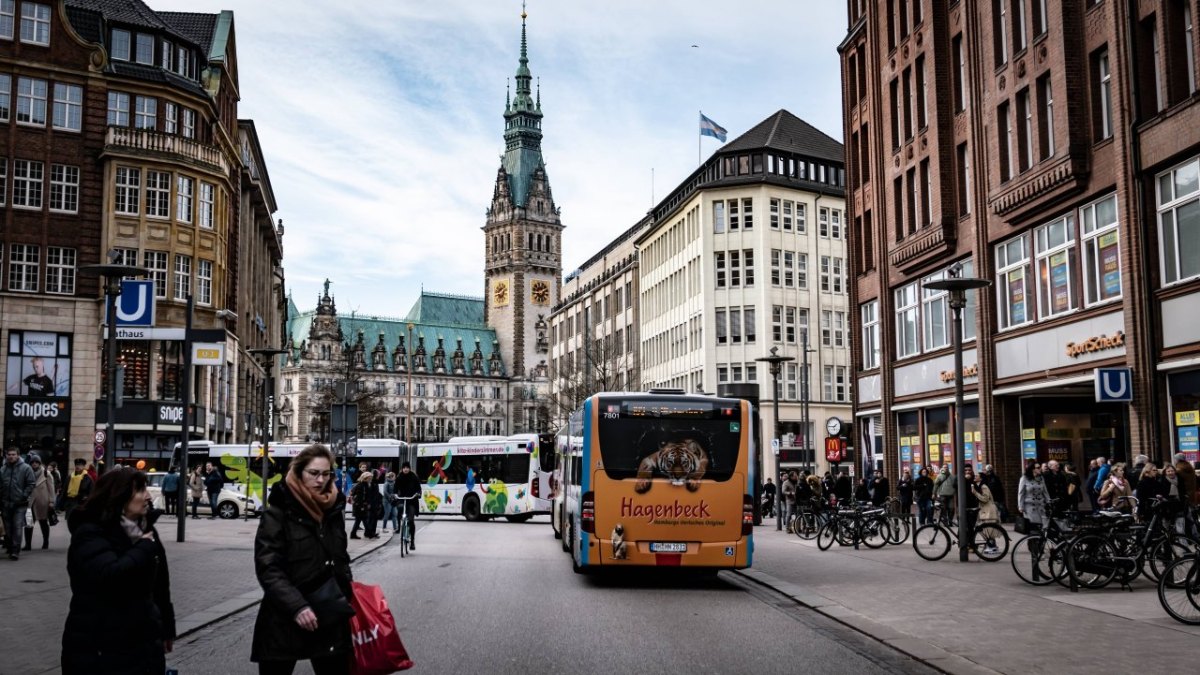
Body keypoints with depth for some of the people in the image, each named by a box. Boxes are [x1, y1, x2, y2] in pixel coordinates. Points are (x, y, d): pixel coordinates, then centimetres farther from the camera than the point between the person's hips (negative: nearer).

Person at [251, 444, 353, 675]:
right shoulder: (278, 512, -7)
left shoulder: (334, 509, 10)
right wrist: (296, 606, -23)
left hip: (330, 617, 5)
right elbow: (267, 568, -14)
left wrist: (348, 593, 8)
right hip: (284, 619, -4)